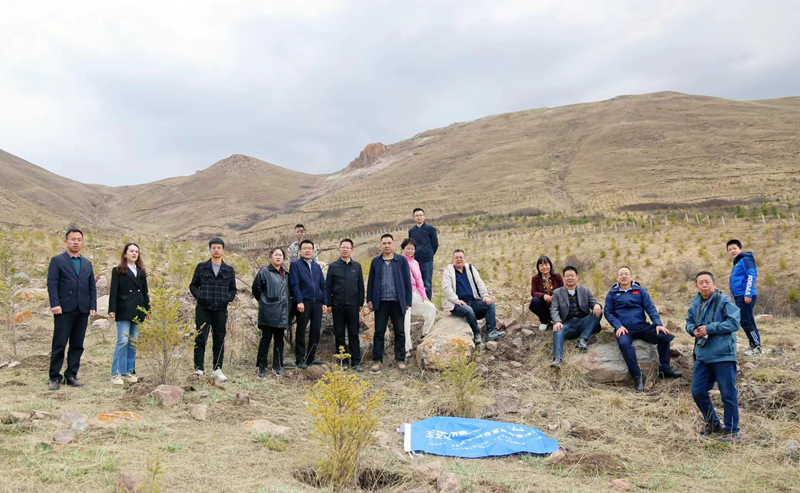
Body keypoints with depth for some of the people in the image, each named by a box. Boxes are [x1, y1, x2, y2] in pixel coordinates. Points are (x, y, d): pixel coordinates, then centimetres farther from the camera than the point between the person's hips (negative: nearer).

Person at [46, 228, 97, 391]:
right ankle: (55, 378, 4)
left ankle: (71, 376, 13)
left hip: (83, 310, 4)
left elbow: (92, 287, 13)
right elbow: (52, 284, -6)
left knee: (77, 345, 6)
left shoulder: (87, 263, 16)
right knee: (59, 345, -2)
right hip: (64, 309, -4)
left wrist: (93, 306, 3)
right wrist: (55, 304, -17)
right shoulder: (57, 260, 3)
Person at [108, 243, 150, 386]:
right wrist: (112, 309, -12)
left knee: (133, 343, 6)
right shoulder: (118, 271, 3)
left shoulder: (141, 272, 16)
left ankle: (129, 372, 13)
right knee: (123, 341, -9)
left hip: (138, 312, 5)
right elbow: (113, 292, -4)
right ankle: (116, 373, -3)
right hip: (124, 312, -5)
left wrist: (147, 310, 11)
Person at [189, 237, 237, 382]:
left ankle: (218, 369, 16)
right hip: (203, 309, -1)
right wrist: (199, 296, -8)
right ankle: (199, 369, 4)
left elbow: (233, 289, 16)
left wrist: (228, 298, -2)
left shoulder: (229, 270, 9)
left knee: (219, 340, 7)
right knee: (200, 339, -2)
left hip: (221, 310, 2)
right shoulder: (201, 267, 6)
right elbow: (193, 285, 9)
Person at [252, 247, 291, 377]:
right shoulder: (265, 272, -4)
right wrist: (263, 301, 6)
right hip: (268, 312, -6)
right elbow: (256, 288, -3)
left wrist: (287, 303, 13)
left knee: (279, 339, 10)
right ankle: (262, 367, 3)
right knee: (266, 338, -3)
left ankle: (277, 366, 18)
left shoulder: (285, 274, 15)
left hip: (282, 312, 6)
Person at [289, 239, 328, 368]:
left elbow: (323, 286, 16)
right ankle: (300, 359, 6)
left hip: (317, 303, 5)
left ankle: (311, 357, 16)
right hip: (304, 303, -5)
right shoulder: (296, 265, 2)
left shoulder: (317, 266, 18)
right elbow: (294, 284, -8)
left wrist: (325, 303, 7)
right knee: (301, 331, 1)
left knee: (316, 331, 6)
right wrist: (299, 301, -17)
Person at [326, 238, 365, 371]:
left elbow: (361, 286, 9)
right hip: (338, 305, 0)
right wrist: (329, 304, -1)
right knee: (339, 334, 5)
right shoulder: (333, 266, 4)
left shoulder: (357, 266, 8)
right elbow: (328, 286, 4)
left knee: (354, 334, 2)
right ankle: (343, 361, 13)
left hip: (353, 305, 0)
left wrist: (361, 303, 5)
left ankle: (356, 362, 5)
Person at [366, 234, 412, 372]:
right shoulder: (375, 261, 7)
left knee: (400, 332, 5)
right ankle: (377, 360, 8)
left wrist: (408, 301, -2)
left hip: (397, 302, -1)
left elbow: (407, 281, 2)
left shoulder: (401, 260, 3)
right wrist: (369, 300, 2)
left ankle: (400, 359, 15)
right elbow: (371, 281, 8)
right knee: (379, 332, 3)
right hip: (381, 302, 1)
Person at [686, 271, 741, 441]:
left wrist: (709, 329, -19)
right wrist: (693, 330, -5)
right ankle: (712, 423, 31)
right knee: (698, 391, 10)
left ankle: (732, 430, 16)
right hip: (702, 355, 7)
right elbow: (689, 323, 18)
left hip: (723, 355, -6)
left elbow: (734, 323, -17)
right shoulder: (695, 303, 9)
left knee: (728, 394, 2)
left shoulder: (724, 301, -10)